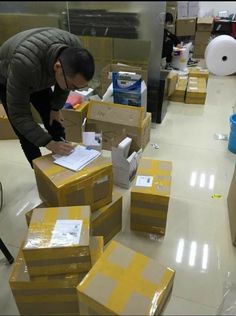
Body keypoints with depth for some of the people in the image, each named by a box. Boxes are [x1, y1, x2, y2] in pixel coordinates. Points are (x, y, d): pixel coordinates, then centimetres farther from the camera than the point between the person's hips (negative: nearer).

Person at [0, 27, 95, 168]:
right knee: (26, 136, -8)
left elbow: (63, 82, -7)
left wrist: (56, 107, -2)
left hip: (38, 77, 5)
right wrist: (49, 143, -38)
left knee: (55, 123, 1)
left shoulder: (74, 49, -29)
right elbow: (18, 114, -36)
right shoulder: (24, 64, -45)